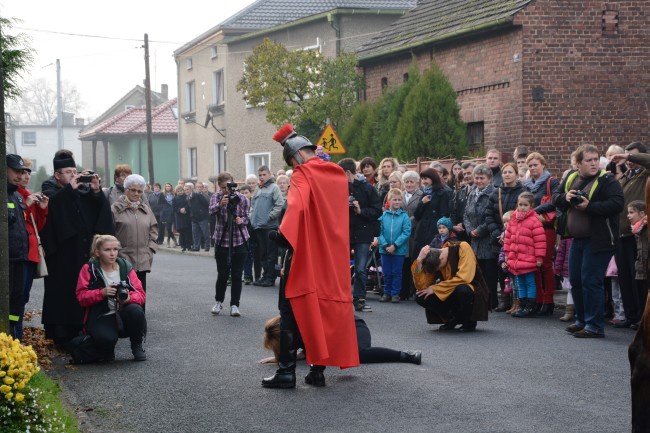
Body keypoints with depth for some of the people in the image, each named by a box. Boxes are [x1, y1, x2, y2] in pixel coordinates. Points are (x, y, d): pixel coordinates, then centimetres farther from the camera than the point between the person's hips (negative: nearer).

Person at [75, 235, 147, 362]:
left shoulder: (126, 267, 6)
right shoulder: (89, 269, 1)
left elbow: (141, 294, 0)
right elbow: (81, 296, -5)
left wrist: (129, 298, -23)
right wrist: (102, 293, -22)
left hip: (123, 316, 3)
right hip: (101, 317, -3)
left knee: (136, 310, -33)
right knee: (107, 338, -37)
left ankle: (137, 346, -5)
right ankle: (107, 350, 5)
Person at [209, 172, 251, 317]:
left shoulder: (242, 199, -3)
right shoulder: (217, 196, -2)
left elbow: (247, 218, 4)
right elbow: (211, 210, -20)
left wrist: (241, 220, -19)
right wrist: (220, 204, -41)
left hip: (239, 240, 0)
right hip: (221, 240, 0)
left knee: (237, 275, 0)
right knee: (222, 274, 4)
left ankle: (234, 305, 9)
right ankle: (219, 301, 23)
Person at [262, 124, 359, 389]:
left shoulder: (303, 175, -10)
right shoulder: (338, 174, 10)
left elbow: (297, 206, -27)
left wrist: (284, 236, -34)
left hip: (306, 253, -6)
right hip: (334, 255, 6)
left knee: (292, 311, 0)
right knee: (327, 310, 11)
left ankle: (286, 371, -2)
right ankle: (318, 370, 11)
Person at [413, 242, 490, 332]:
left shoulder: (463, 248, -21)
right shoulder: (433, 260, -8)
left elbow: (464, 278, -30)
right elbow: (422, 286, -15)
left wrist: (435, 288, -23)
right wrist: (419, 261, -27)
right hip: (451, 295, 5)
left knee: (462, 289, -38)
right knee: (421, 297, -16)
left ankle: (470, 322, -11)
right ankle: (453, 319, 2)